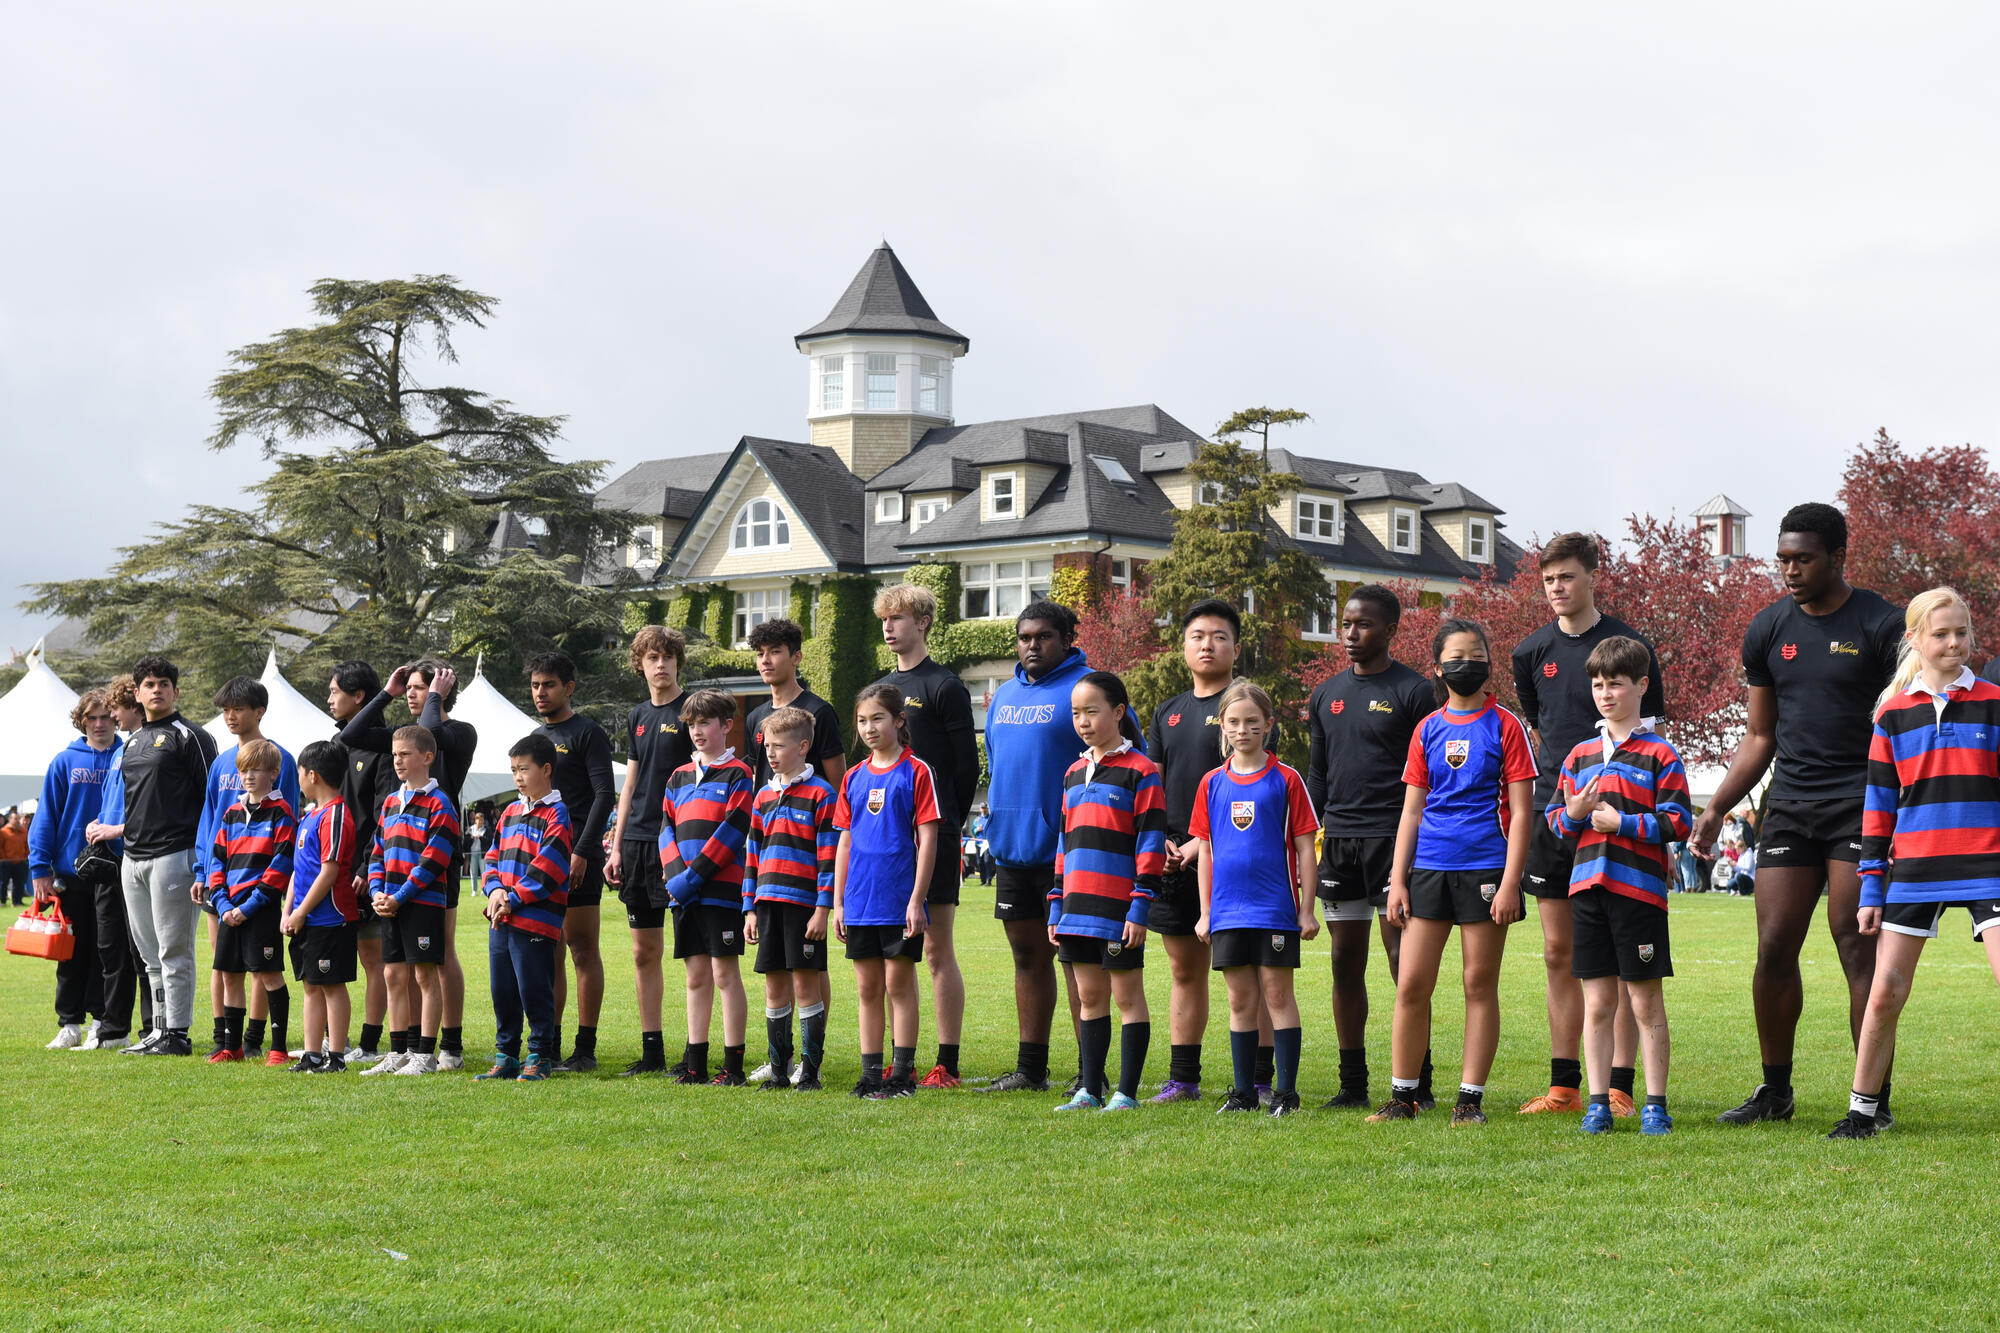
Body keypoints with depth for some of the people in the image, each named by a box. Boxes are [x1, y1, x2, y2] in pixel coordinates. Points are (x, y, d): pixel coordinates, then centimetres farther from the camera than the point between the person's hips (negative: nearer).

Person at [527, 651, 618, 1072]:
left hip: (578, 860, -8)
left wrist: (582, 852, -18)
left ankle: (585, 1049, -2)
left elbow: (605, 795, -11)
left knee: (583, 950, -4)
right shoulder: (536, 737, 19)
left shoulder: (587, 733, -4)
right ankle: (550, 1047, 14)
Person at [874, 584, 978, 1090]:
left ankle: (948, 1064, -2)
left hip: (933, 834, -7)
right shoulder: (881, 687, 17)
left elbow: (967, 766, -6)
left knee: (938, 948, -4)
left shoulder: (945, 687, -4)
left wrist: (946, 826, -6)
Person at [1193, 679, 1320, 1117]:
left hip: (1275, 908, -3)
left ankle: (1286, 1092, 4)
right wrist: (1205, 912, 9)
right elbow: (1204, 850, 12)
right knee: (1240, 1000, 8)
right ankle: (1244, 1092, 14)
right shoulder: (1212, 783, 8)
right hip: (1228, 911, 3)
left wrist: (1307, 910, -4)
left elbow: (1305, 848, -1)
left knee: (1278, 995, -1)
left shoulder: (1286, 780, -2)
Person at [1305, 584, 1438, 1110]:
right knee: (1346, 962, 7)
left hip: (1394, 837, -6)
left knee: (1404, 960, -6)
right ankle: (1353, 1084, 13)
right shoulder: (1326, 696, 15)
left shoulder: (1413, 691, -2)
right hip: (1338, 840, 6)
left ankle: (1418, 1085, -2)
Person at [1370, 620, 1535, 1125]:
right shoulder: (1427, 730, 11)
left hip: (1484, 868, -3)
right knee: (1411, 985, 0)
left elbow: (1520, 811, -3)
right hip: (1429, 868, 3)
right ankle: (1402, 1097, 9)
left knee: (1480, 985, 1)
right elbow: (1412, 809, 13)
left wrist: (1510, 882, -11)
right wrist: (1397, 880, 6)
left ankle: (1471, 1100, 7)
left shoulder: (1505, 726, 0)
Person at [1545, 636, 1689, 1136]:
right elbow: (1554, 818, 16)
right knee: (1596, 1002, 6)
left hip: (1639, 888, -4)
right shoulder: (1579, 755, 15)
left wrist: (1623, 823, -13)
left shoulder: (1660, 754, 0)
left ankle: (1655, 1104, 7)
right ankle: (1598, 1104, 11)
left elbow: (1678, 823, -5)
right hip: (1587, 887, 4)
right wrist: (1574, 814, -5)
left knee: (1646, 1002, 1)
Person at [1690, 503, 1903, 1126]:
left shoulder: (1881, 626, -4)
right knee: (1774, 948, 2)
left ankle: (1874, 1099, 0)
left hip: (1862, 805, -4)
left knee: (1859, 948, -7)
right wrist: (1716, 808, 9)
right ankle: (1775, 1091, 16)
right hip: (1789, 806, 5)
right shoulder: (1769, 630, 10)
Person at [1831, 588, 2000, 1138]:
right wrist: (1871, 888, 6)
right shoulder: (1893, 714, 7)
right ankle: (1862, 1111, 15)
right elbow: (1878, 804, 10)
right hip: (1913, 866, 2)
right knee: (1884, 992, 2)